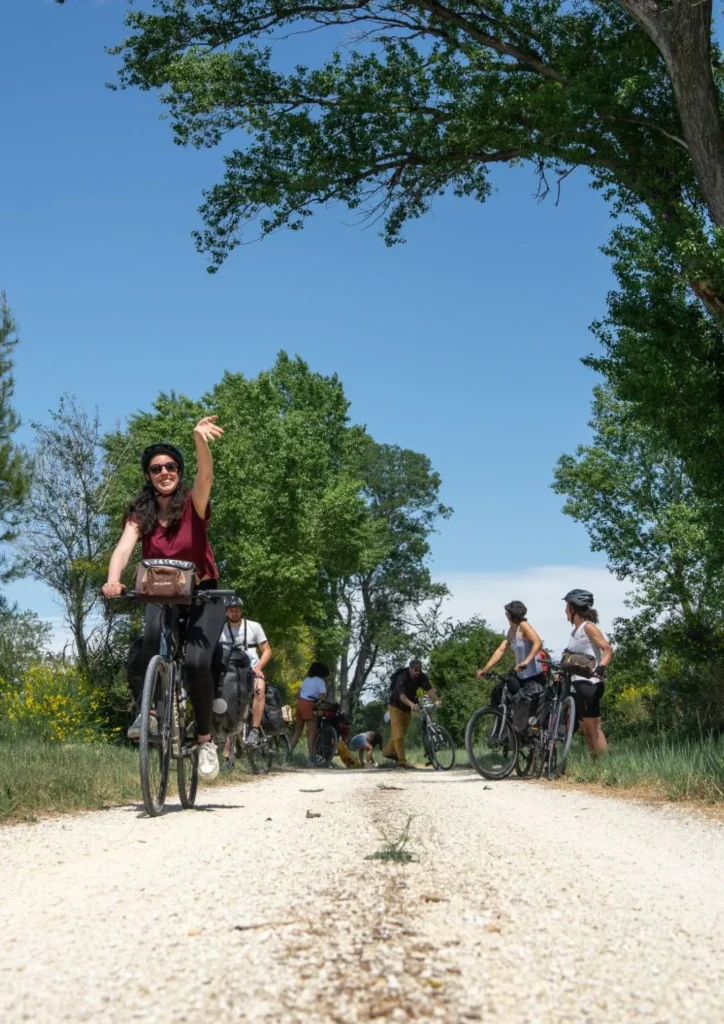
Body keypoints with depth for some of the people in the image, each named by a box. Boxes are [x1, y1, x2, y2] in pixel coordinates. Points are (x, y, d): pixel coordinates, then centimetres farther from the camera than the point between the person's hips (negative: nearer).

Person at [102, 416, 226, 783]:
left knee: (196, 661, -25)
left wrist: (200, 439, -54)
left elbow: (206, 476, -32)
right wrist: (113, 580, -43)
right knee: (149, 655, -28)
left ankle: (205, 740, -7)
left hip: (202, 594, -2)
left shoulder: (192, 504, -10)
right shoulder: (140, 513, -4)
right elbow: (124, 546, -21)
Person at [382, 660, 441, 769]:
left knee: (402, 733, 16)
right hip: (396, 706, -6)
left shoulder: (421, 677, -15)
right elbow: (401, 695, -45)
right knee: (398, 734, -14)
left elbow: (429, 689, -28)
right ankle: (401, 761, -10)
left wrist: (437, 700, -47)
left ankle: (388, 752, 36)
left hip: (407, 707, 6)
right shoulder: (402, 677, -31)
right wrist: (412, 704, -64)